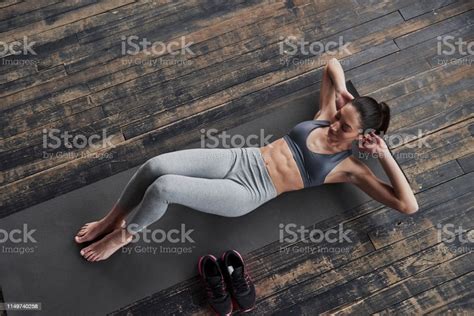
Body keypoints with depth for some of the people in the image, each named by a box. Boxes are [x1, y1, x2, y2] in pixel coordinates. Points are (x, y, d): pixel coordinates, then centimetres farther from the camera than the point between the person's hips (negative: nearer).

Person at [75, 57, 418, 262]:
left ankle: (125, 234, 8)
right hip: (239, 159, 5)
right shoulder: (325, 116, 11)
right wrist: (344, 94, 6)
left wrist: (384, 154, -11)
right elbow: (332, 64, 26)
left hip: (248, 192, -5)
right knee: (156, 165, -18)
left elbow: (408, 205, -6)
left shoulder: (350, 168, -1)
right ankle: (113, 218, 11)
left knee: (163, 188, -26)